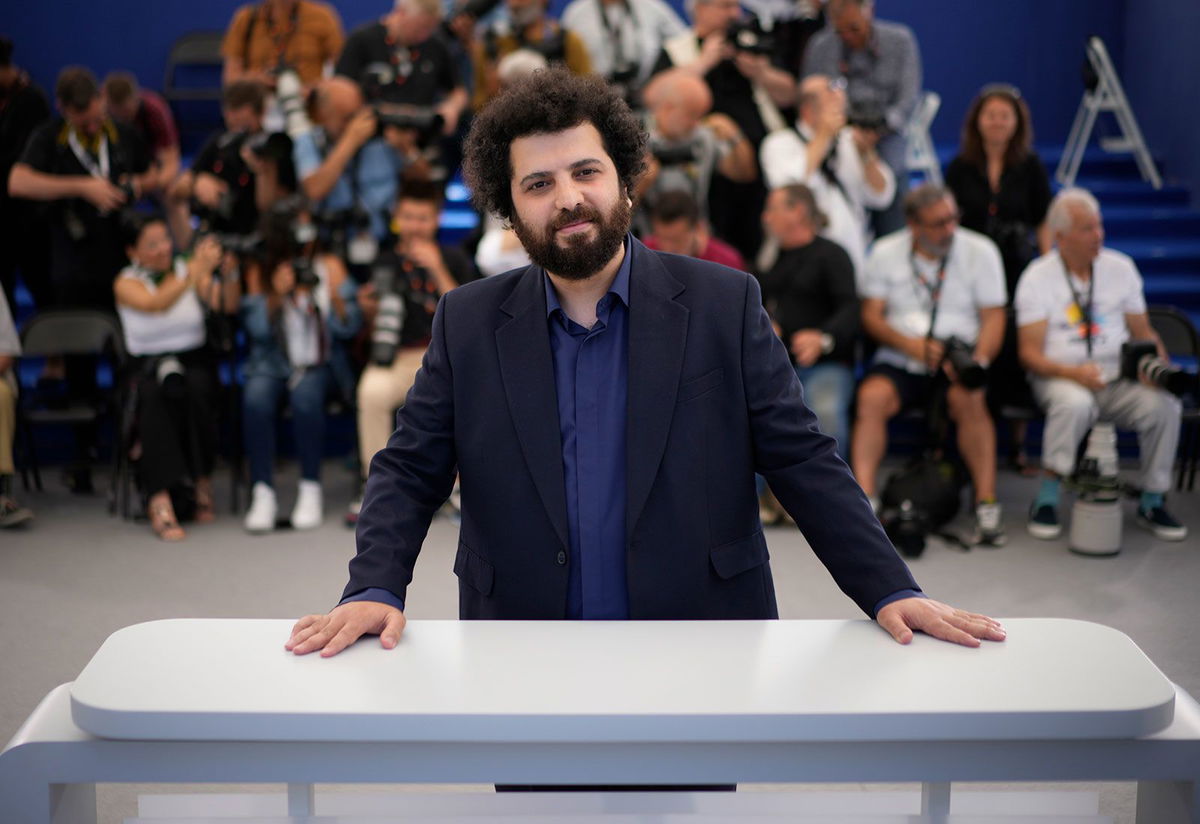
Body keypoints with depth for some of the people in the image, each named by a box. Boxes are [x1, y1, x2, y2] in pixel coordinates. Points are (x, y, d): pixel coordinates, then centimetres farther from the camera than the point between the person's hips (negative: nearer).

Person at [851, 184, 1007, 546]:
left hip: (958, 358, -1)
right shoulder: (886, 253, 7)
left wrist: (978, 359, -20)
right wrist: (912, 345, -15)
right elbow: (871, 316, 3)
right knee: (872, 396, -30)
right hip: (899, 360, 1)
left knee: (969, 399, -33)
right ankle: (865, 499, -31)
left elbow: (993, 317, 0)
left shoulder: (980, 251, 4)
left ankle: (987, 506, -29)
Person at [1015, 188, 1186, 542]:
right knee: (1074, 404, -37)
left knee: (1164, 405, -25)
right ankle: (1046, 501, -23)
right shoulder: (1037, 277, -3)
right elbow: (1030, 353, -8)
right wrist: (1073, 372, -25)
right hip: (1059, 377, -3)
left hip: (1117, 379, 3)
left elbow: (1144, 333, 12)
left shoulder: (1121, 268, 9)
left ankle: (1152, 503, -6)